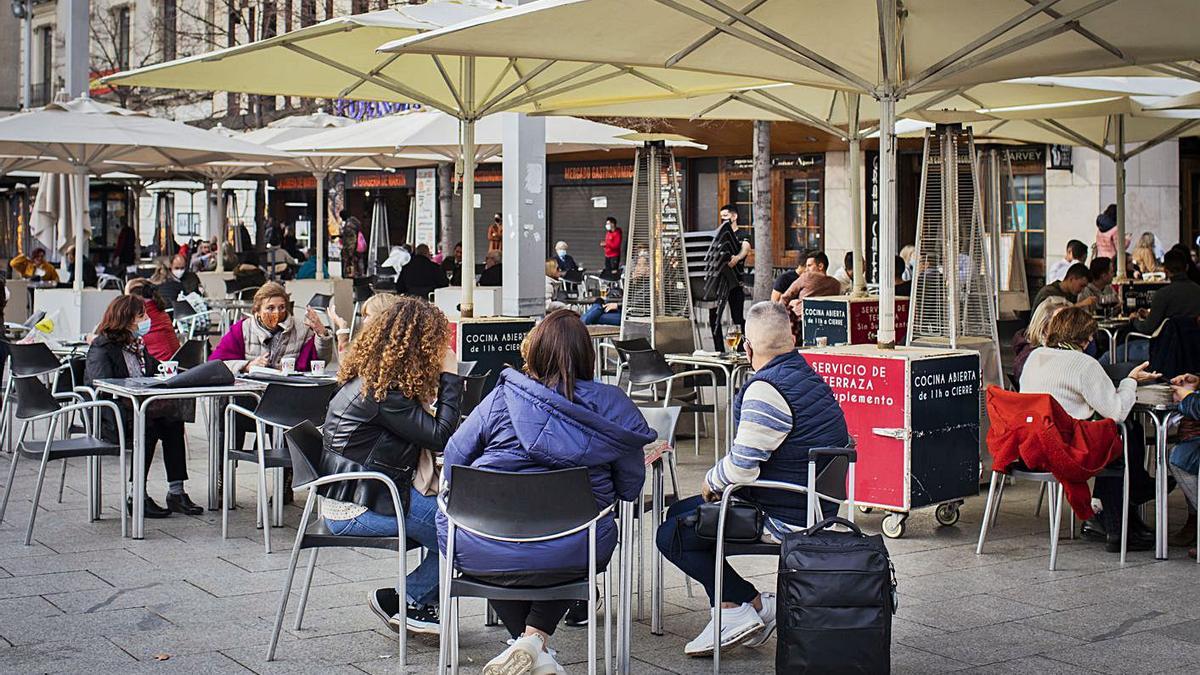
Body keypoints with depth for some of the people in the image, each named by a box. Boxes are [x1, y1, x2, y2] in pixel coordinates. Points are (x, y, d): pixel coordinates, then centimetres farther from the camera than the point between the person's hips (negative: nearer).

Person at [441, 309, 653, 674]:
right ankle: (537, 637, 15)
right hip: (573, 555, 1)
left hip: (487, 557, -1)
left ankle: (529, 643, 24)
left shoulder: (502, 398, -6)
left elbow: (454, 458, 3)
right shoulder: (612, 405, -4)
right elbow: (631, 488, 3)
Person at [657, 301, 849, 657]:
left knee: (672, 535, -5)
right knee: (679, 512, 19)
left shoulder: (766, 390, -23)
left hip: (785, 518, -10)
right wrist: (719, 481, 12)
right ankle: (730, 605, 14)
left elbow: (742, 465, -25)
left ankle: (754, 605, 0)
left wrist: (711, 482, -4)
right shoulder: (806, 375, 10)